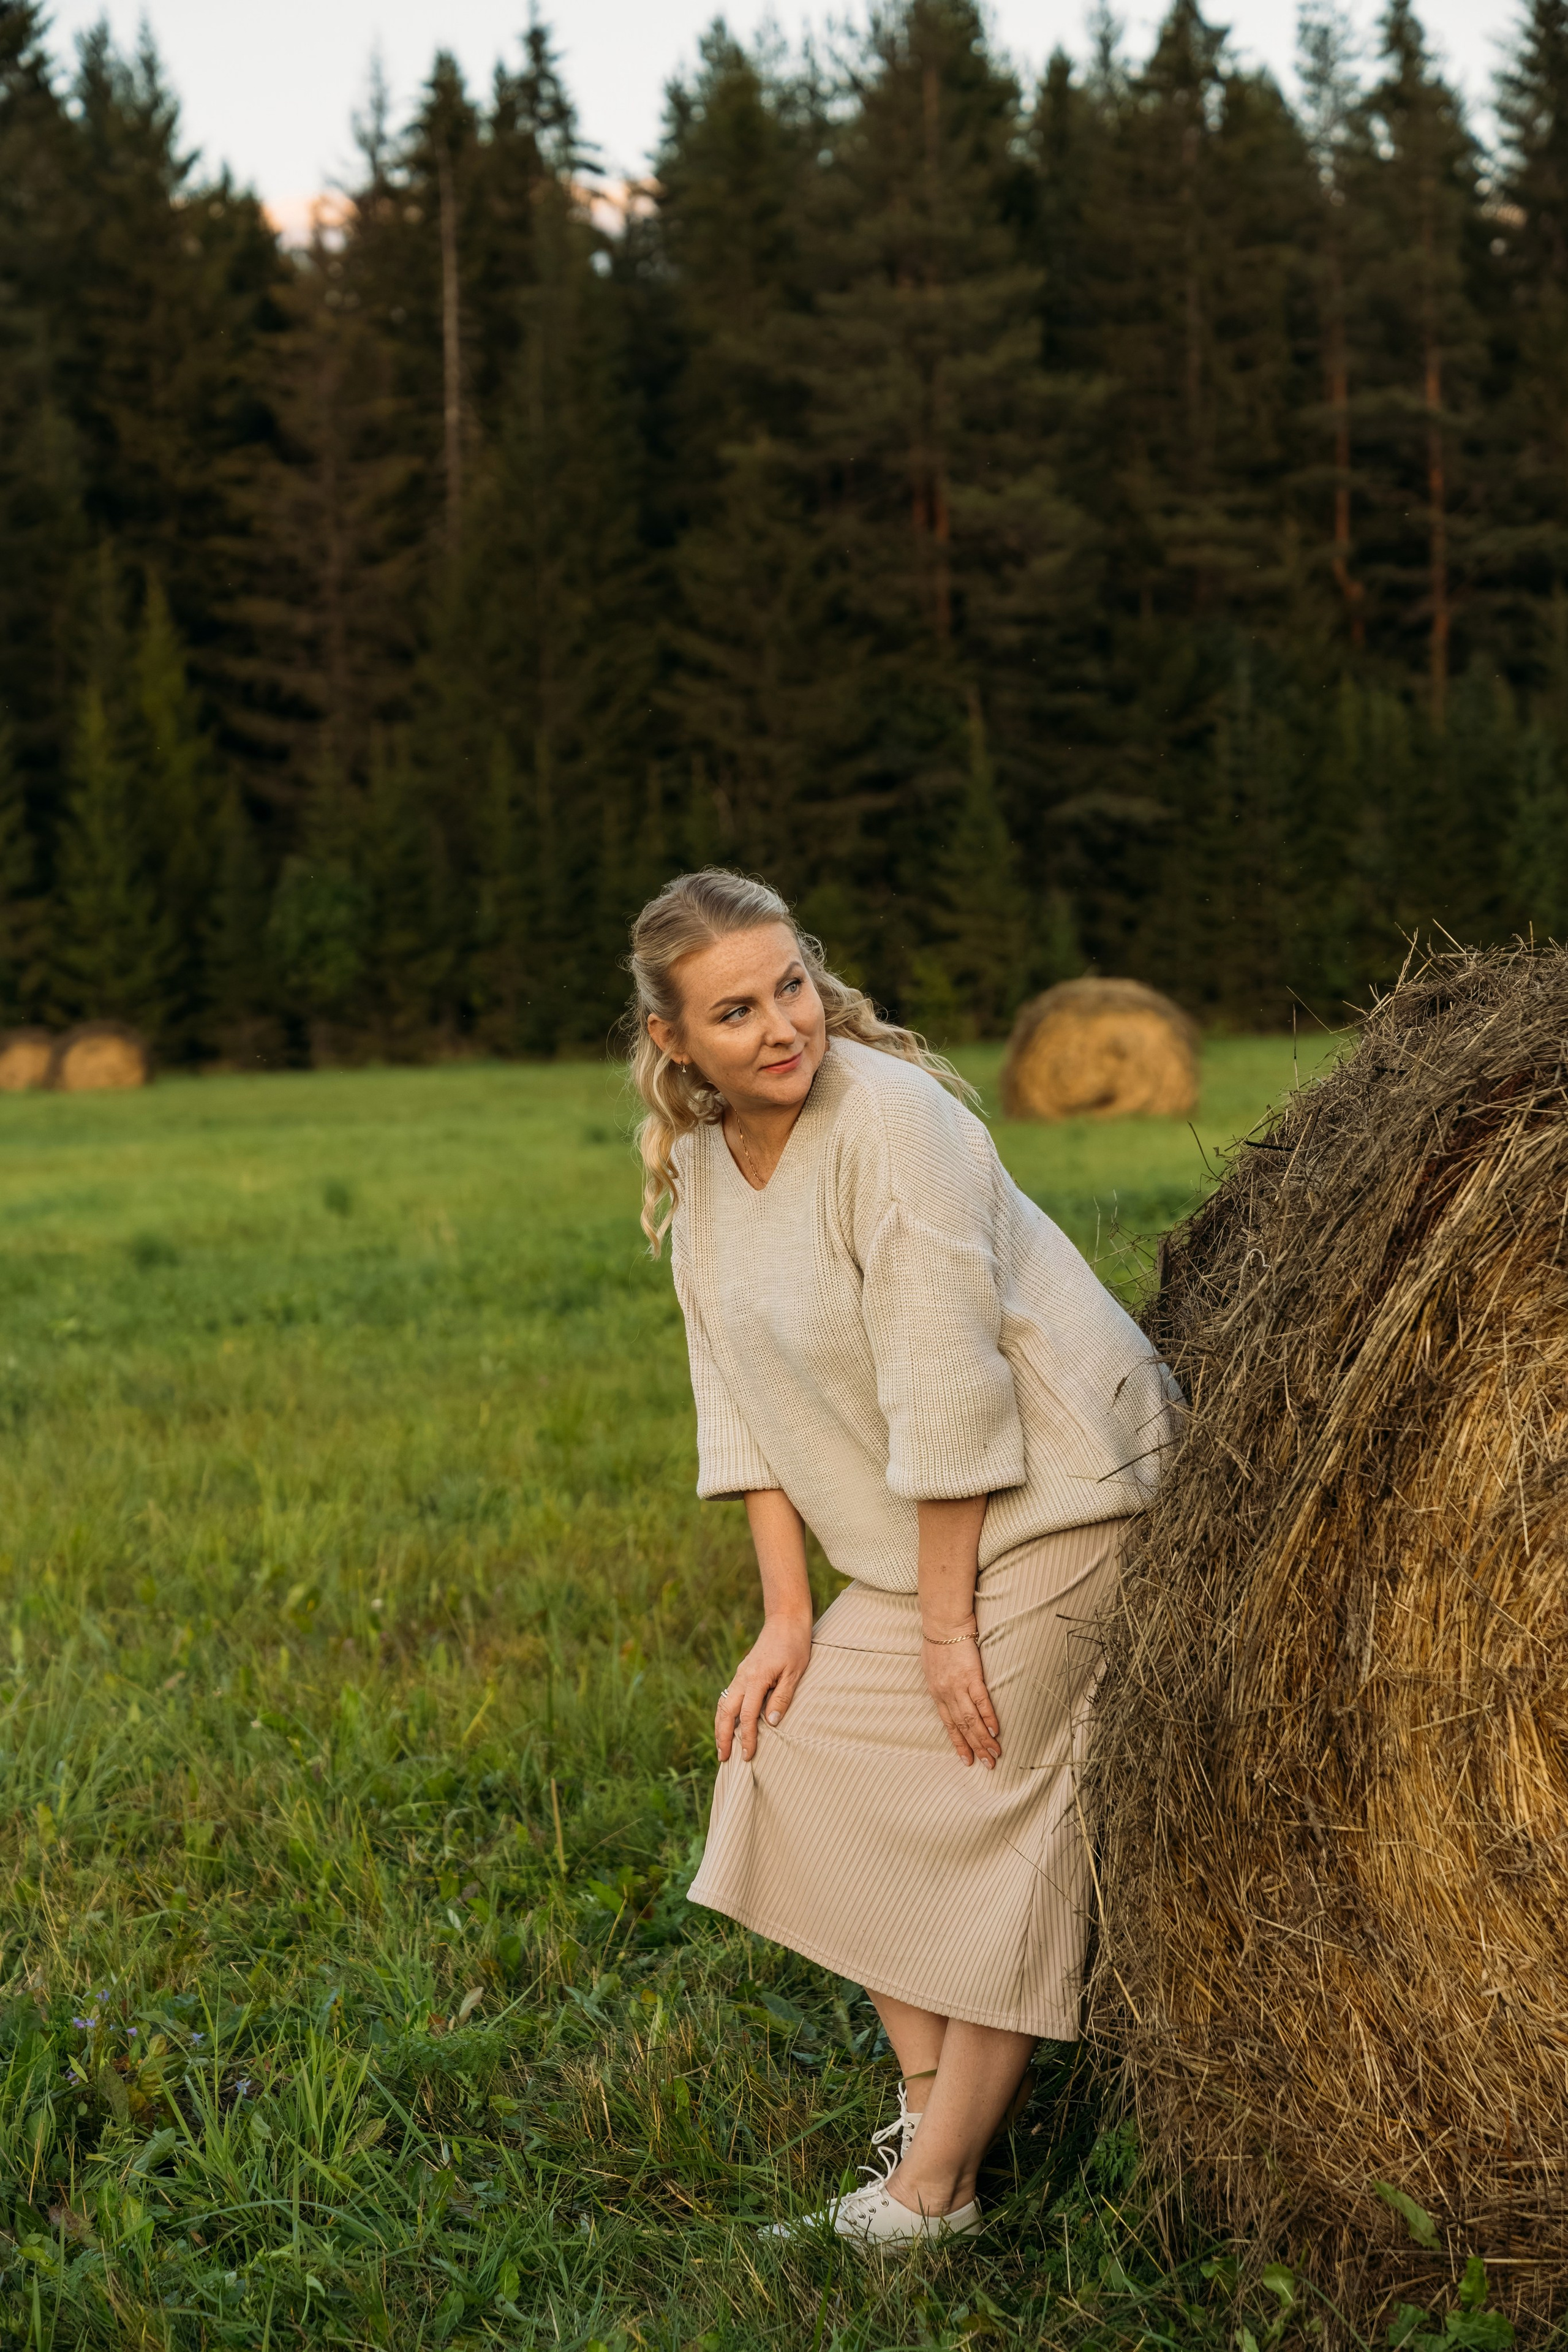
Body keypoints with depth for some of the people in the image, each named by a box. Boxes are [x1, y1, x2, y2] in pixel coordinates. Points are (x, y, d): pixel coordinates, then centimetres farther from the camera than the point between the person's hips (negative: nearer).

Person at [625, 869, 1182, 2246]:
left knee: (979, 1804, -6)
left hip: (1056, 1496, -8)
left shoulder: (893, 1117, -22)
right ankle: (930, 2094, 16)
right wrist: (789, 1614, -2)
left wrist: (947, 1619, -19)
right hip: (914, 1535, 8)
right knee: (809, 1747, 5)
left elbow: (947, 1385, -23)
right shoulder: (698, 1163, 2)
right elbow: (744, 1398, 4)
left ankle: (934, 2190, 2)